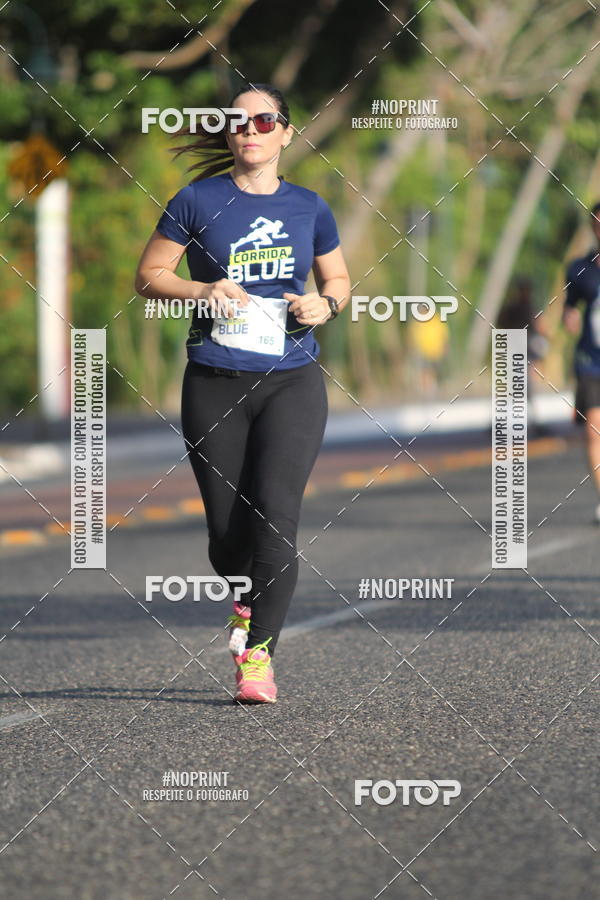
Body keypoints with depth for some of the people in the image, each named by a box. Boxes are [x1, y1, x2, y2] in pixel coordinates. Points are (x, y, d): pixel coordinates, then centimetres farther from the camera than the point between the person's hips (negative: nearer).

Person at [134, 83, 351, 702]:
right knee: (226, 527, 4)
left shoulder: (308, 208, 8)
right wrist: (202, 291, -13)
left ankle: (258, 653, -10)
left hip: (291, 381, 0)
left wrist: (325, 305, -2)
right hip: (214, 386, 0)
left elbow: (338, 280, 21)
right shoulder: (199, 201, 1)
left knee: (275, 515, -15)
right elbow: (148, 276, 5)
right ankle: (245, 603, 37)